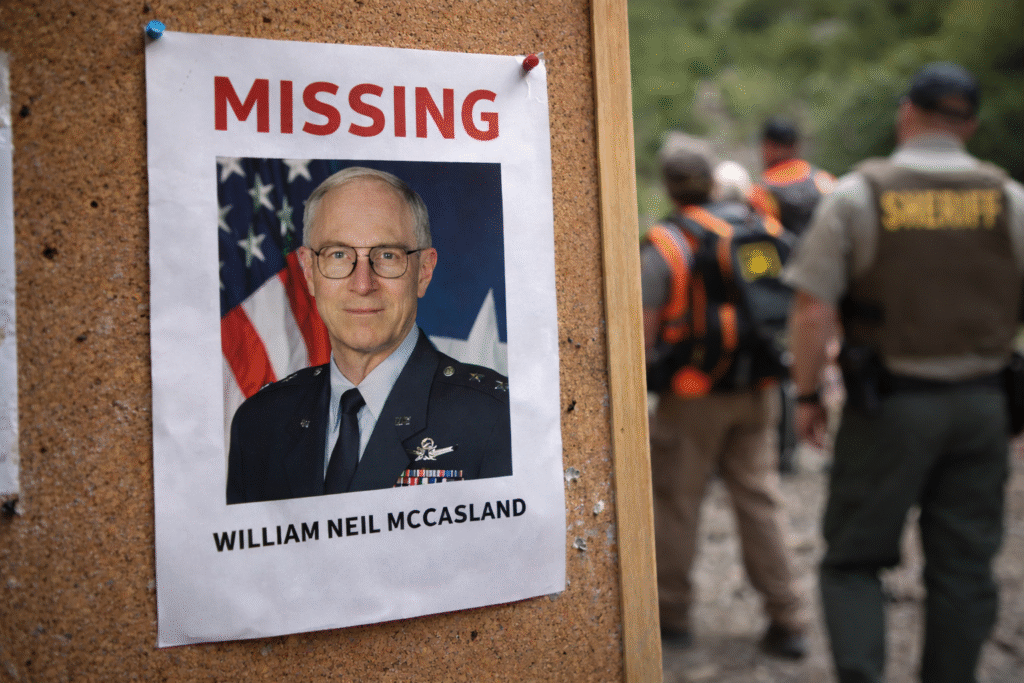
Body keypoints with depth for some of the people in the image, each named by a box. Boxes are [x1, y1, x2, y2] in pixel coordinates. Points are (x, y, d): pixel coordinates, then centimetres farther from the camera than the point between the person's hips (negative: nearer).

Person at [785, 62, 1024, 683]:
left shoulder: (858, 194, -6)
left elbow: (814, 311, -12)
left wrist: (808, 395, -2)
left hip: (890, 403, -3)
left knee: (855, 558, 9)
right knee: (964, 566, 14)